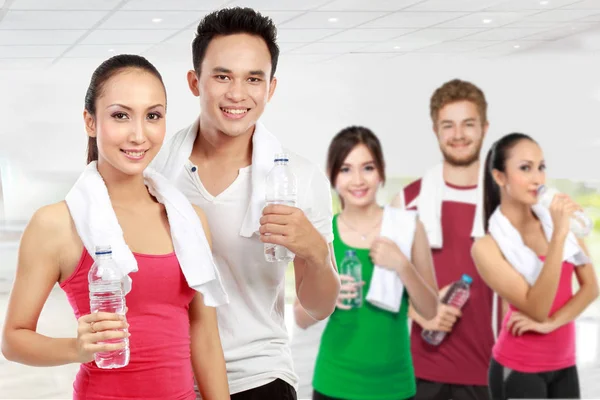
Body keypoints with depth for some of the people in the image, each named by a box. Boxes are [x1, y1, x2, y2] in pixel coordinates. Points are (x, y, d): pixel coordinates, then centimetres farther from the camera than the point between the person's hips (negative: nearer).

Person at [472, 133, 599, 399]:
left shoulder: (560, 216, 1)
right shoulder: (488, 246, -13)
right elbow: (537, 309, -20)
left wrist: (551, 323, -15)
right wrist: (558, 235, -26)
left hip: (563, 363, 5)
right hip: (519, 368, -4)